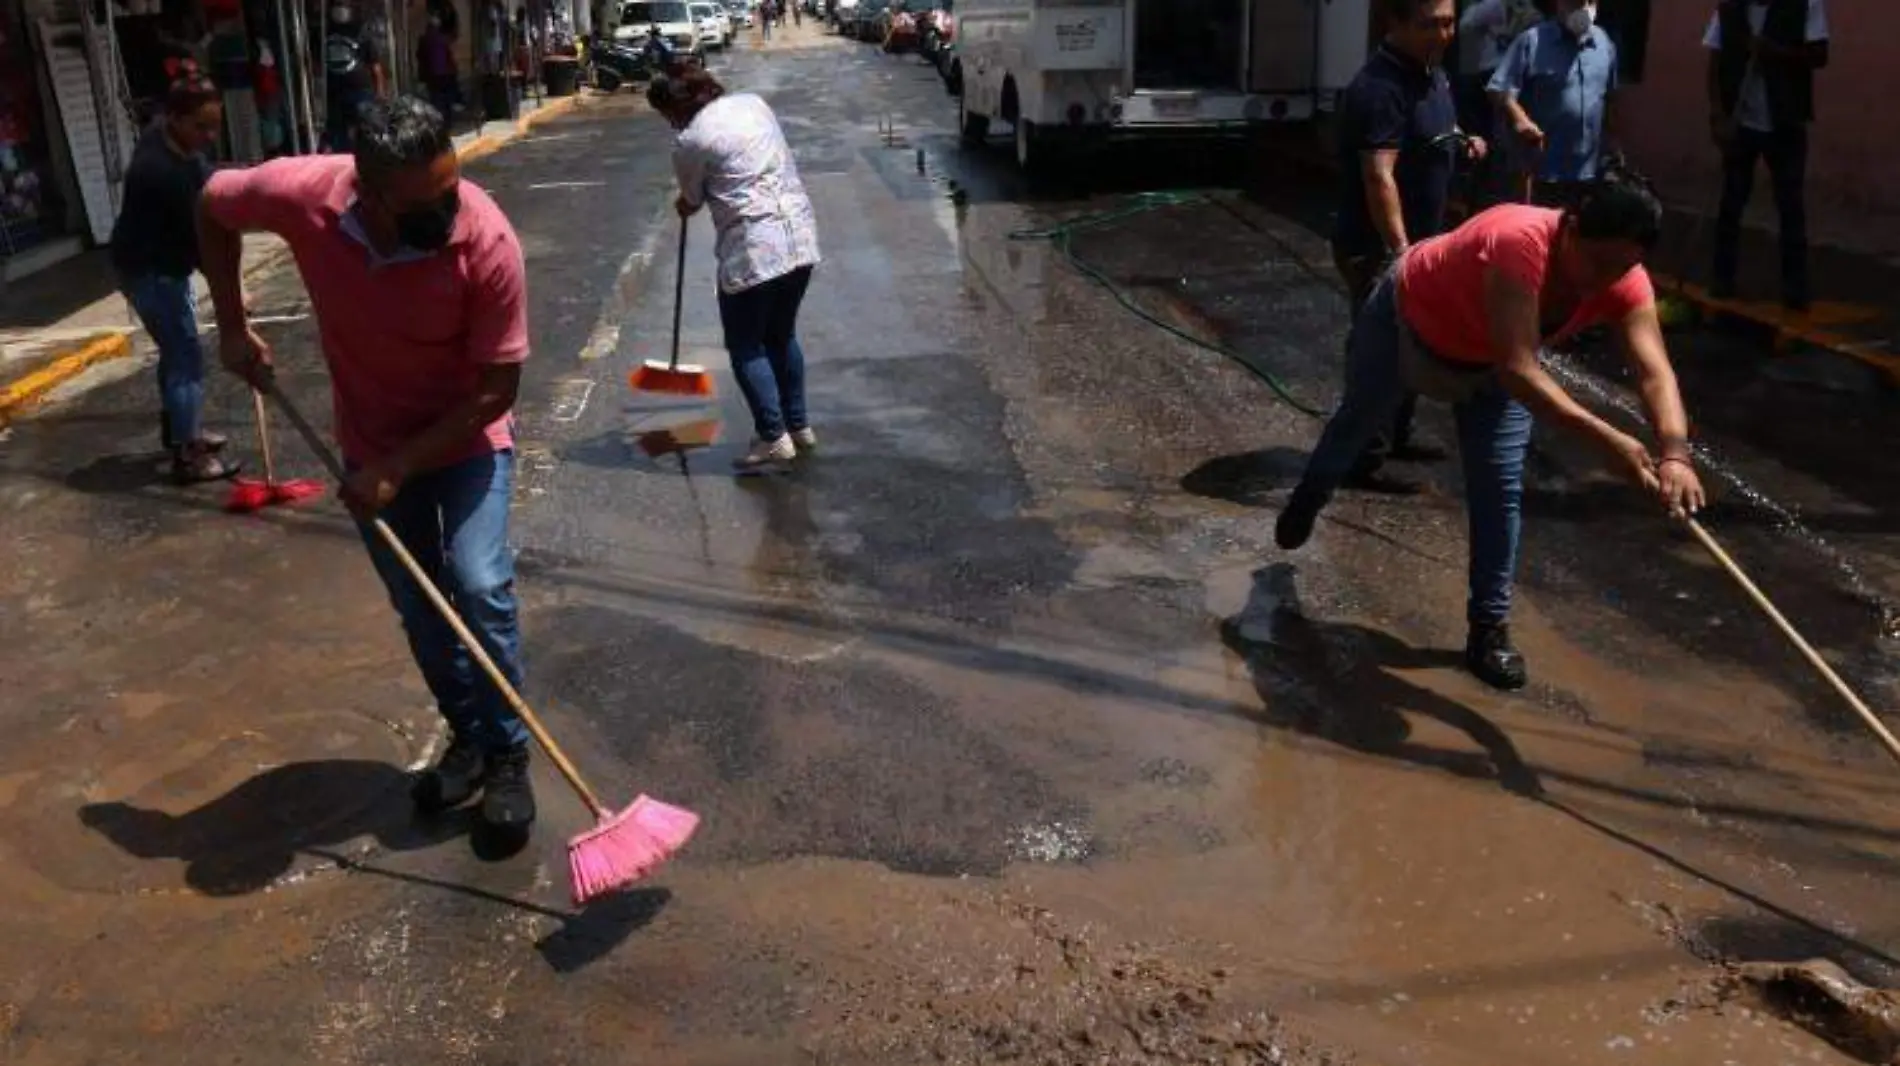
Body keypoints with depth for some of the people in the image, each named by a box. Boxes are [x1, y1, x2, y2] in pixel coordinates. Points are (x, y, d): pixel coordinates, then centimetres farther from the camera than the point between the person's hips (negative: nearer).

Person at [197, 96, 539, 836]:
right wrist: (233, 326, -4)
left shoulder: (487, 240, -31)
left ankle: (508, 753, 4)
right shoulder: (304, 193, -26)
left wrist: (400, 467, -22)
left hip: (467, 439, -3)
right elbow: (213, 205, -1)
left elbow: (496, 389, -23)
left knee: (479, 589, -15)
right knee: (418, 606, 10)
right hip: (372, 444, 3)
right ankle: (469, 736, 30)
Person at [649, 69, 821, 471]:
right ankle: (798, 426, 27)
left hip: (753, 251, -7)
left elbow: (692, 201, 6)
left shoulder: (691, 141, -7)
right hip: (800, 237, 7)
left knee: (746, 347, 6)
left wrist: (685, 206, 31)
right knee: (782, 334, 20)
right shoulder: (753, 101, 11)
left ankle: (774, 438, 3)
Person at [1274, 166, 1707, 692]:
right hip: (1405, 319, -3)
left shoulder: (1626, 283, -30)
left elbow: (1655, 372, -39)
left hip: (1487, 359, 4)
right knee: (1357, 421, 24)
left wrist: (1675, 451, -58)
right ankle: (1307, 500, 57)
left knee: (1500, 486, -6)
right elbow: (1519, 370, -52)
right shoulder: (1519, 243, -46)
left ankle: (1489, 627, 9)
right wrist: (1608, 439, -58)